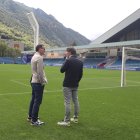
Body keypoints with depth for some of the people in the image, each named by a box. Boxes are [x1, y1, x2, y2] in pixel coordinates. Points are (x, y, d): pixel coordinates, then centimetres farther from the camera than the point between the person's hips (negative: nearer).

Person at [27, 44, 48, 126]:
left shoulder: (34, 57, 14)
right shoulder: (39, 58, -16)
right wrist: (42, 82, -12)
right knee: (37, 101, -5)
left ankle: (30, 117, 29)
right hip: (38, 82, -10)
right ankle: (34, 120, 0)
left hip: (33, 81, 10)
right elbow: (40, 72, -20)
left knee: (33, 100, 18)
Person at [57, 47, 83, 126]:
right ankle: (75, 118, 24)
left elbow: (62, 70, -6)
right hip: (75, 85, 7)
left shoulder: (68, 61, -14)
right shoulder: (80, 62, 7)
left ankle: (67, 121, -2)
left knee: (67, 102, -5)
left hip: (68, 85, -7)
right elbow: (81, 74, 11)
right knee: (76, 101, 14)